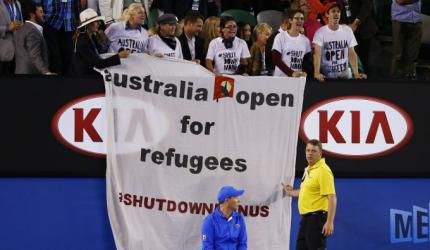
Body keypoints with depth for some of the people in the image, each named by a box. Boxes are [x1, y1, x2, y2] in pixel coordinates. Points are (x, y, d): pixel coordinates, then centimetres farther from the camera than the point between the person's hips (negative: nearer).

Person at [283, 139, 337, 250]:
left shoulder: (323, 171, -15)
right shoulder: (308, 170, 14)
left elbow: (332, 197, -20)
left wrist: (329, 222, -26)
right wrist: (291, 192, 31)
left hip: (317, 219, -10)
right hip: (306, 218, 10)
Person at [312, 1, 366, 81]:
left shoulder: (347, 30, 3)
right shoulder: (320, 32, -7)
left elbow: (351, 53, 3)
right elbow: (317, 54, -18)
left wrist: (356, 73, -10)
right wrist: (317, 73, -32)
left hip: (345, 75, 3)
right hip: (326, 76, -3)